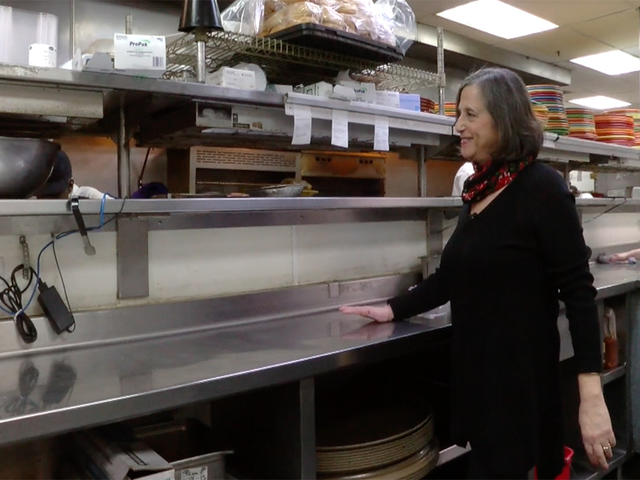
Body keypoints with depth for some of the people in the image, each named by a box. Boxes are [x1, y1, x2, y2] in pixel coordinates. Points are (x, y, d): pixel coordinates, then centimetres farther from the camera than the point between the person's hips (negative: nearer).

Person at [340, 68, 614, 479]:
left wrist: (591, 397, -20)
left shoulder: (541, 188, -14)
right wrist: (393, 310, 9)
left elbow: (578, 291, -16)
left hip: (520, 374, -7)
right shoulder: (478, 187, 6)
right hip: (473, 368, 7)